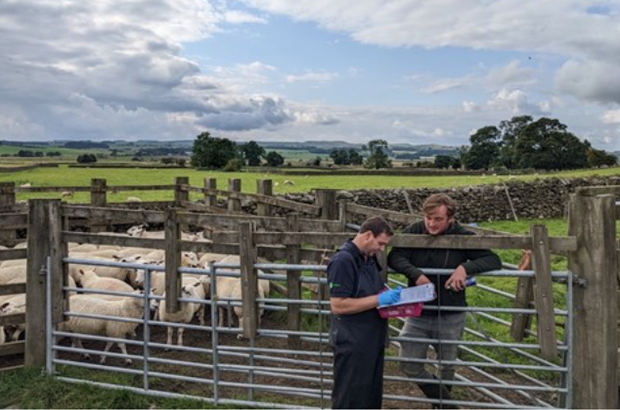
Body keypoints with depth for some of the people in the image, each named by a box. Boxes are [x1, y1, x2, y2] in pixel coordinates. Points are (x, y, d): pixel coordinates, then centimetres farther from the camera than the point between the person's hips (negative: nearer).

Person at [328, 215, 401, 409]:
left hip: (372, 340, 9)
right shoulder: (343, 261, -20)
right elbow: (338, 305, -24)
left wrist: (390, 295, 1)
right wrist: (378, 299, -23)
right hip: (352, 344, -9)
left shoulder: (369, 259, 9)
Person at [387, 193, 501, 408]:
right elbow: (394, 256, -16)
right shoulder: (414, 231, -8)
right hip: (417, 314, 1)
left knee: (447, 367, 17)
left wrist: (466, 267, -30)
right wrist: (416, 274, -32)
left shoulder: (463, 237, -11)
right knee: (409, 365, 1)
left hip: (450, 317, -1)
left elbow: (494, 261, -13)